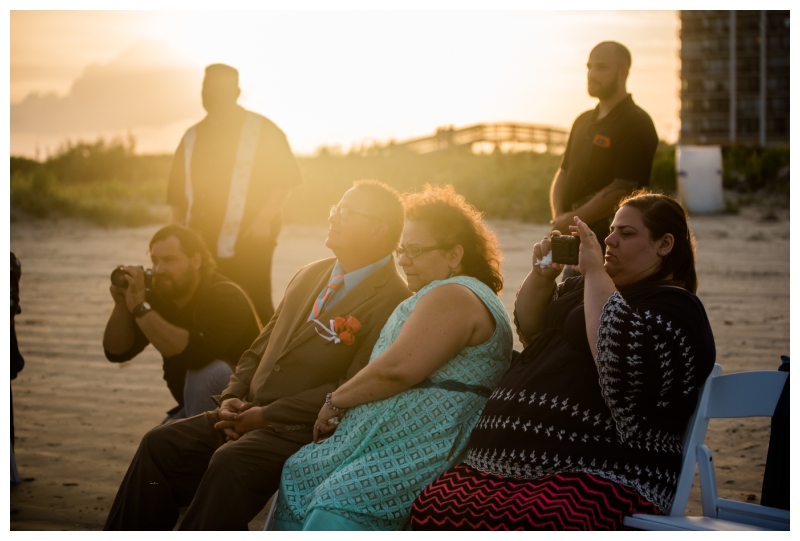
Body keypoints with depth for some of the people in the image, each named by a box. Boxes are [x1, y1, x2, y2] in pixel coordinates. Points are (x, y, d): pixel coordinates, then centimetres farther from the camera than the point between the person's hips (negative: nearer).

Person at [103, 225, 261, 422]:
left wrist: (141, 308, -38)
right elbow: (117, 352, -3)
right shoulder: (159, 297, -2)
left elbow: (194, 353, -40)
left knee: (206, 370, -35)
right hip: (196, 406, 7)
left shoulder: (225, 297, -23)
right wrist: (121, 305, -20)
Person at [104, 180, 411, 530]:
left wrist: (265, 416, -16)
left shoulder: (393, 302, -10)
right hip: (251, 415, 8)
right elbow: (259, 350, 22)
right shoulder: (309, 276, 17)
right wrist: (232, 399, 2)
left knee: (231, 463, -32)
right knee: (160, 445, -6)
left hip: (304, 432, -8)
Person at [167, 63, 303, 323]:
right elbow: (177, 194, 21)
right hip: (200, 246, 5)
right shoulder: (192, 137, 18)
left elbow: (286, 177, -1)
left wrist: (264, 219, -11)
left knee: (255, 312, -9)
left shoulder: (262, 130, 4)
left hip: (248, 244, -5)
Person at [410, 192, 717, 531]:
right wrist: (542, 273, 18)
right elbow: (529, 328, 37)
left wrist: (595, 271, -11)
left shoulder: (673, 308, 0)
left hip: (601, 476, -9)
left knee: (511, 521, -37)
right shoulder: (585, 287, 28)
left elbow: (620, 358, -20)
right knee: (430, 508, -14)